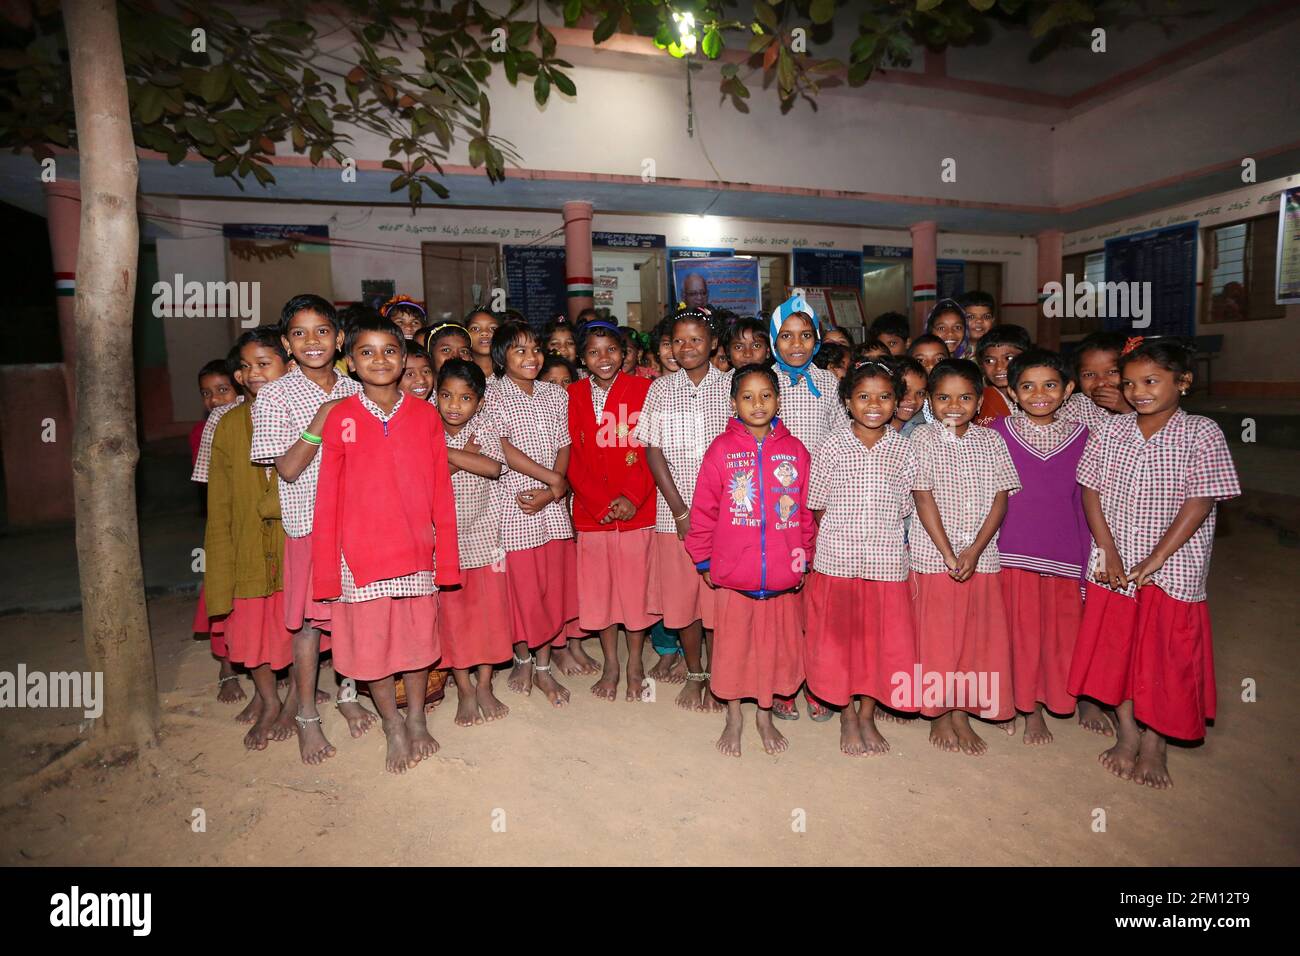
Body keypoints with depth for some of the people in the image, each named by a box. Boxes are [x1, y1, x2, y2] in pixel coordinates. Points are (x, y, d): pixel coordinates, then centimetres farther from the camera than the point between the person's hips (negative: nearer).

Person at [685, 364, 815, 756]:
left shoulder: (794, 450, 1)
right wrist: (704, 560, -1)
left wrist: (804, 558, 8)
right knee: (732, 645, 11)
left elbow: (806, 509, 7)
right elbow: (703, 509, -3)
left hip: (783, 574, 2)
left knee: (776, 645, 14)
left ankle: (765, 716, 36)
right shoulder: (721, 449, -5)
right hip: (732, 574, -2)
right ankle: (733, 718, 31)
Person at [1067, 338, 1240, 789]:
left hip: (1172, 569, -3)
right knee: (1115, 650, 11)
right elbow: (1092, 492, 1)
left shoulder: (1202, 434, -7)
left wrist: (1154, 560, -15)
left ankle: (1154, 746, 25)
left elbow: (1200, 503, -12)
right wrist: (1109, 552, -8)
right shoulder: (1109, 431, 1)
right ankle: (1127, 735, 29)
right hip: (1113, 567, 3)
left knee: (1163, 657, 6)